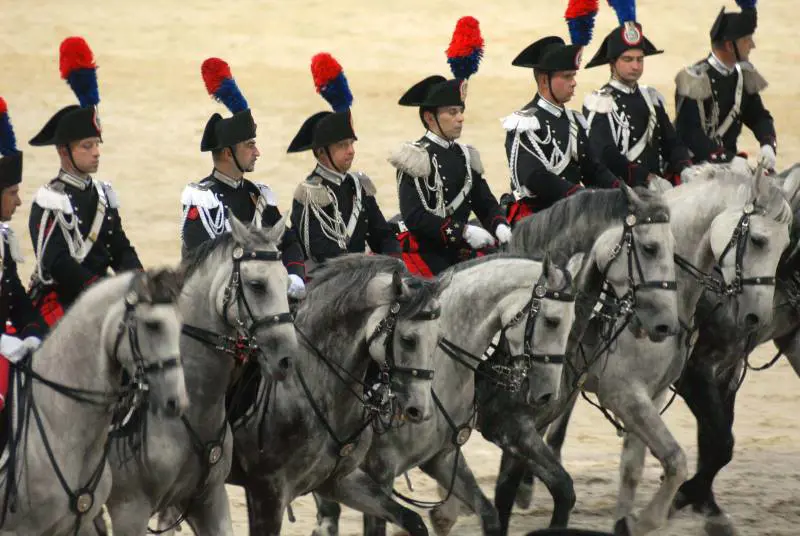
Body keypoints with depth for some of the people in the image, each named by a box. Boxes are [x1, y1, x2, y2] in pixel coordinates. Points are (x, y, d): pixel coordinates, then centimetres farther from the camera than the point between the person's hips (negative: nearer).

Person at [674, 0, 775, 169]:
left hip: (731, 161, 6)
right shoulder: (696, 80, -16)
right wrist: (730, 160, -24)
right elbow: (690, 134, -21)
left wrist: (768, 146, -10)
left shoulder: (742, 75, 5)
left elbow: (759, 117, 11)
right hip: (695, 166, -6)